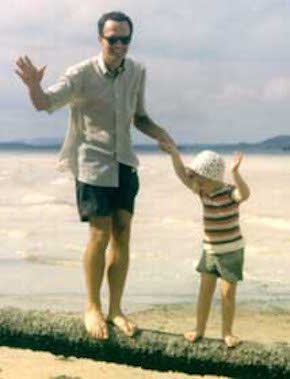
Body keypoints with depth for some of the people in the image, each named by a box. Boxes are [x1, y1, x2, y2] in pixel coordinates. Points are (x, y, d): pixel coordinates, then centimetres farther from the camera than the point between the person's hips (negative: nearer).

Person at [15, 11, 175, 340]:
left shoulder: (136, 72, 2)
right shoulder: (82, 75, -13)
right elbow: (46, 103, -16)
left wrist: (160, 133, -7)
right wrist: (33, 85, -39)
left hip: (125, 163, 5)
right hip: (93, 163, -5)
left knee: (122, 236, 5)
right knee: (100, 235, -7)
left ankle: (115, 308, 16)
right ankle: (92, 307, 10)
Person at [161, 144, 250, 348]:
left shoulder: (230, 193, -18)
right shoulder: (203, 191, 1)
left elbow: (245, 193, -41)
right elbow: (183, 175, 3)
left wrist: (235, 173, -56)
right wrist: (175, 154, -9)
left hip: (231, 251, -6)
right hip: (210, 250, 6)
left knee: (228, 293, -1)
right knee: (205, 291, 9)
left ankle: (227, 332, 12)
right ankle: (199, 329, 18)